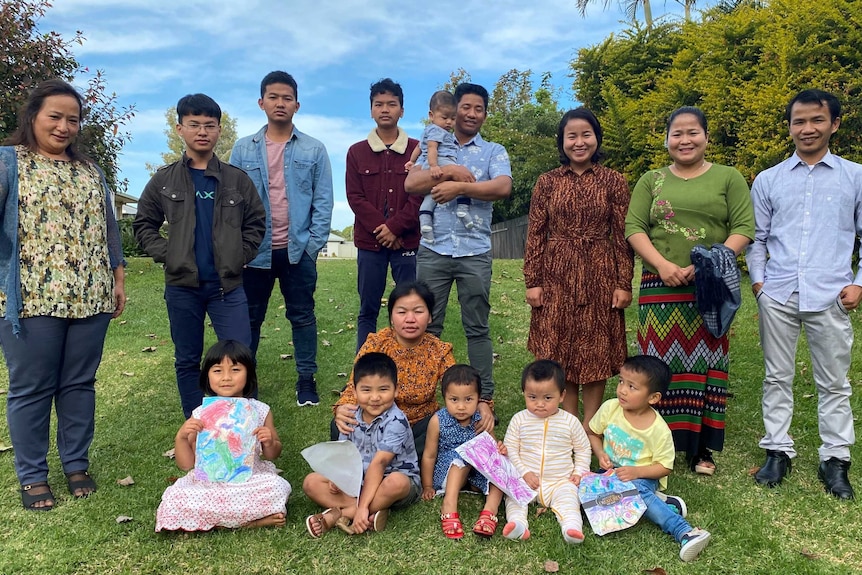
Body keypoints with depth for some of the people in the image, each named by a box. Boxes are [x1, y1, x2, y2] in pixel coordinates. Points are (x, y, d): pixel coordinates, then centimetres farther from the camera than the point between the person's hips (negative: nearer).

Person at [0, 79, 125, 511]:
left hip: (89, 296, 4)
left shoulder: (90, 170, 17)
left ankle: (77, 465, 24)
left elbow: (108, 227, 18)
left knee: (80, 383, 10)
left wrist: (118, 276, 13)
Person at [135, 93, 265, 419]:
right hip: (181, 286, 1)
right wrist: (166, 255, -2)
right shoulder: (164, 180, 6)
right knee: (187, 362, 10)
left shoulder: (237, 179, 6)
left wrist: (240, 257, -1)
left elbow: (255, 223, 10)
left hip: (228, 285, 0)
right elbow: (144, 224, 11)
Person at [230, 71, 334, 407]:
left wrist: (313, 243, -8)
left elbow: (323, 201, 0)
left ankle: (306, 379, 20)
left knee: (302, 316, 8)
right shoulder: (243, 149, 4)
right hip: (255, 251, 1)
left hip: (297, 250, -1)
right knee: (249, 317, 11)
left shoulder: (314, 150, 2)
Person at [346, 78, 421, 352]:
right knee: (368, 311, 4)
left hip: (407, 241, -1)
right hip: (369, 242, 1)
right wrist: (380, 229, -11)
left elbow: (421, 195, -1)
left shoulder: (417, 150, 7)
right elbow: (354, 196, 1)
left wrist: (395, 227, -12)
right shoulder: (357, 152, 10)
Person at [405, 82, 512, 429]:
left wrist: (459, 187, -15)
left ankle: (485, 398, 13)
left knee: (477, 328, 5)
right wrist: (450, 172, -12)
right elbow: (411, 183, -4)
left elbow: (503, 187, -10)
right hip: (433, 250, 1)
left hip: (475, 253, -1)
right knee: (427, 326, 6)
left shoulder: (494, 152, 10)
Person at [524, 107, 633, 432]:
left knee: (596, 350, 5)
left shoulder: (613, 181, 2)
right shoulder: (547, 182, 5)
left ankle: (590, 426, 18)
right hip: (556, 274, 1)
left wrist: (624, 283, -6)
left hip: (599, 274, -1)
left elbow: (622, 236, -1)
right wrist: (532, 281, -3)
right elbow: (535, 235, 3)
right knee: (558, 348, 6)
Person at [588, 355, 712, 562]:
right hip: (612, 473, 5)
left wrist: (636, 472, -26)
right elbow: (593, 433, 8)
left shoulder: (659, 429, -18)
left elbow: (664, 467, -11)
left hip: (643, 478, -5)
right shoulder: (610, 408, -9)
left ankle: (685, 532, -37)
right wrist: (600, 454, -11)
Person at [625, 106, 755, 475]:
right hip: (660, 288, 1)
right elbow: (634, 228, 3)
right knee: (660, 364, 1)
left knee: (705, 362, 5)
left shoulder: (729, 179, 8)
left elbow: (744, 228, -1)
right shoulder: (651, 181, 12)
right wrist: (663, 265, -12)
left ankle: (702, 448, 14)